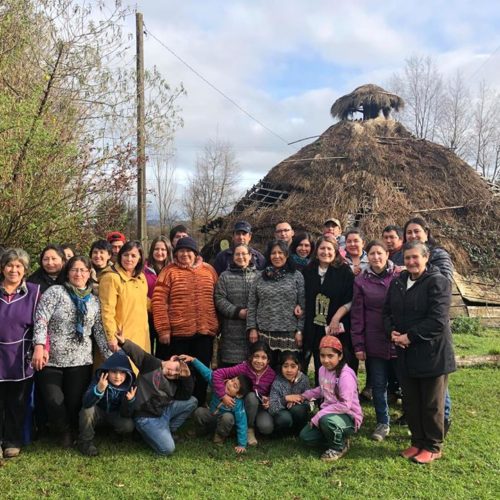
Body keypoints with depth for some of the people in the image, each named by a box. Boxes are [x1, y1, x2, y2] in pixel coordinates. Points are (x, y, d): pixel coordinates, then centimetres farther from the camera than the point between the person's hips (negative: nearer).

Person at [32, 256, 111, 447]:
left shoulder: (94, 300, 10)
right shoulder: (55, 292, -1)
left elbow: (99, 331, 10)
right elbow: (41, 319, -10)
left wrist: (111, 356, 4)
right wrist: (39, 345, -23)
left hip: (80, 361, 2)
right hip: (51, 360, -2)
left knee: (76, 403, 3)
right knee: (54, 402, -6)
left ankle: (75, 434, 32)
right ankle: (65, 433, 25)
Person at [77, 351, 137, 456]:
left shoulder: (128, 385, -20)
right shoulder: (99, 379, -26)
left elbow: (126, 414, -19)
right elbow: (86, 403, -40)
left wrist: (130, 400, -40)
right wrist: (99, 389, -59)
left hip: (114, 416, 2)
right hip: (97, 413, -1)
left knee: (128, 426, -27)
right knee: (87, 410, -34)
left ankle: (115, 434, 9)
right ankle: (85, 442, -12)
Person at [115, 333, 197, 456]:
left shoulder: (174, 382, 6)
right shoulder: (152, 363, -12)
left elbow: (186, 397, -4)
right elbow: (136, 351, -25)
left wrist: (187, 377, -14)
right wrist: (124, 342, -44)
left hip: (165, 411, 7)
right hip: (146, 417, -7)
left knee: (192, 401, 2)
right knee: (167, 449, -18)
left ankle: (168, 430, 11)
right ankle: (149, 432, 11)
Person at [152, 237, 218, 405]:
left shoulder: (209, 270, 7)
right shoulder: (169, 271, -3)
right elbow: (158, 302, -7)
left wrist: (216, 324, 10)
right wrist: (163, 329, -12)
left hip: (205, 331, 3)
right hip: (178, 332, -3)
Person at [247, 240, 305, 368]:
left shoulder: (297, 276, 3)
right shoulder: (261, 277, 7)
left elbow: (303, 305, 1)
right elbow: (252, 305, 7)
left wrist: (300, 330, -4)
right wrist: (252, 328, 1)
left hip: (289, 333, -1)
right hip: (264, 332, 1)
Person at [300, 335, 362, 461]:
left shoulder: (345, 375, -23)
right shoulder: (323, 370, 2)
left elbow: (345, 405, -28)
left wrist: (319, 415, -26)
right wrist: (304, 396, 8)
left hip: (348, 417, -7)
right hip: (329, 413, 8)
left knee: (326, 420, -37)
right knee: (305, 436, -8)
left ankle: (339, 447, -7)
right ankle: (337, 438, 12)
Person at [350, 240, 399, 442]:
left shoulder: (399, 277, -2)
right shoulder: (361, 280, 0)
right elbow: (357, 314, 0)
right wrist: (358, 345, -2)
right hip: (374, 343, 1)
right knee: (378, 385, 11)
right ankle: (383, 423, 28)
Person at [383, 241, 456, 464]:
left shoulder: (437, 282, -12)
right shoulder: (397, 282, 9)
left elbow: (438, 320, -20)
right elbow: (387, 311, 15)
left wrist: (410, 336, -18)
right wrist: (392, 331, -4)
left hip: (431, 353, -6)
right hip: (405, 354, 6)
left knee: (432, 404, 7)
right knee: (410, 402, 14)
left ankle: (433, 447, 24)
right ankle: (418, 442, 31)